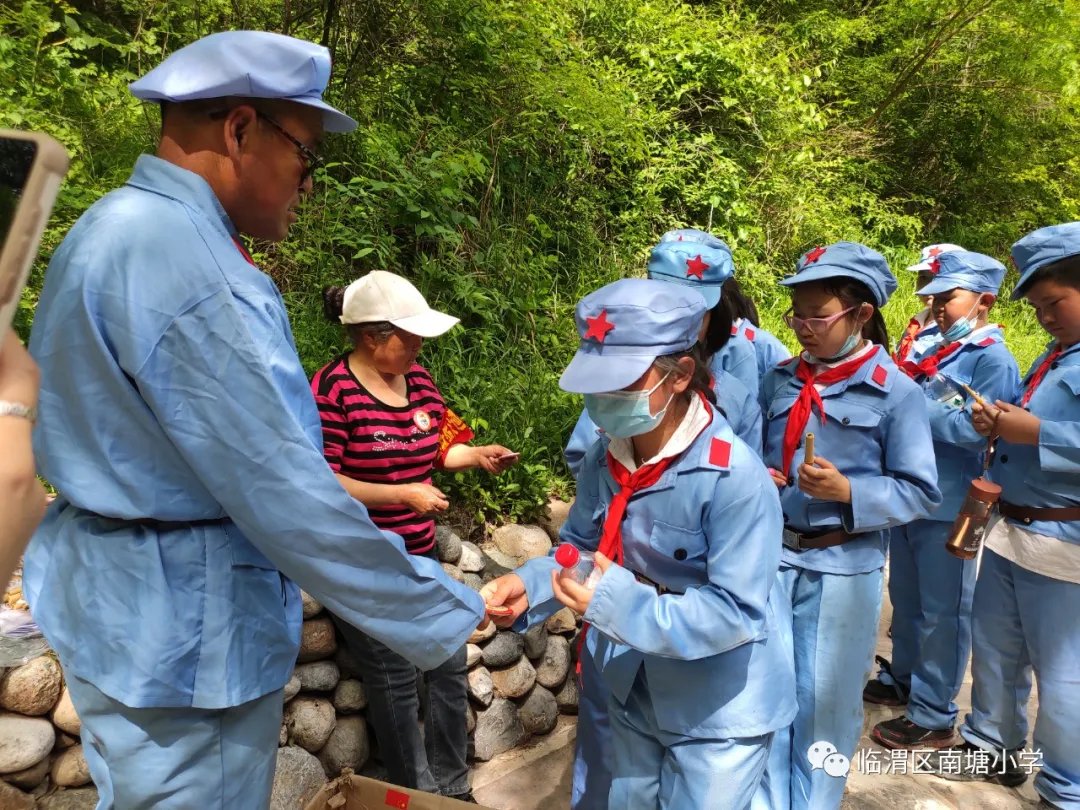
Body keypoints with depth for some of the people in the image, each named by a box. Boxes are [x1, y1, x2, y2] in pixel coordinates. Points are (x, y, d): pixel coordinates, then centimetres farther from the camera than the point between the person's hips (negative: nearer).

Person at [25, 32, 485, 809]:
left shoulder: (129, 226, 8)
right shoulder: (169, 248, -25)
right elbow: (278, 491, -27)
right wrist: (443, 614, -19)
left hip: (150, 601, 10)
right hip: (183, 627, -10)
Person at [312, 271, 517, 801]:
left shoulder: (417, 378, 4)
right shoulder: (333, 388, -18)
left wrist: (478, 455, -4)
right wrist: (403, 494, -22)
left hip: (418, 557, 7)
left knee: (450, 665, 13)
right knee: (396, 681, 5)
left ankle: (451, 786, 35)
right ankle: (418, 794, 29)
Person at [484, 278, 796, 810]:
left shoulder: (734, 476, -29)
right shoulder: (605, 458, -8)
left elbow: (737, 613, -28)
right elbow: (581, 546, 3)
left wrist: (618, 602, -37)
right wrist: (529, 585, -17)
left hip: (718, 711, -6)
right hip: (632, 695, 6)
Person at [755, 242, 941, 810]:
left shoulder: (897, 393, -9)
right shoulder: (779, 380, 3)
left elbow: (921, 493, -7)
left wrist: (849, 492, -21)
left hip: (842, 567, -4)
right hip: (772, 555, 4)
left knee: (824, 703, 13)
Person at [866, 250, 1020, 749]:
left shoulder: (992, 359, -12)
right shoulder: (934, 351, 11)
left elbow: (980, 431, -23)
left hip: (949, 506, -8)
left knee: (941, 612, 5)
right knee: (905, 599, 21)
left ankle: (933, 716, 18)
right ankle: (902, 679, 39)